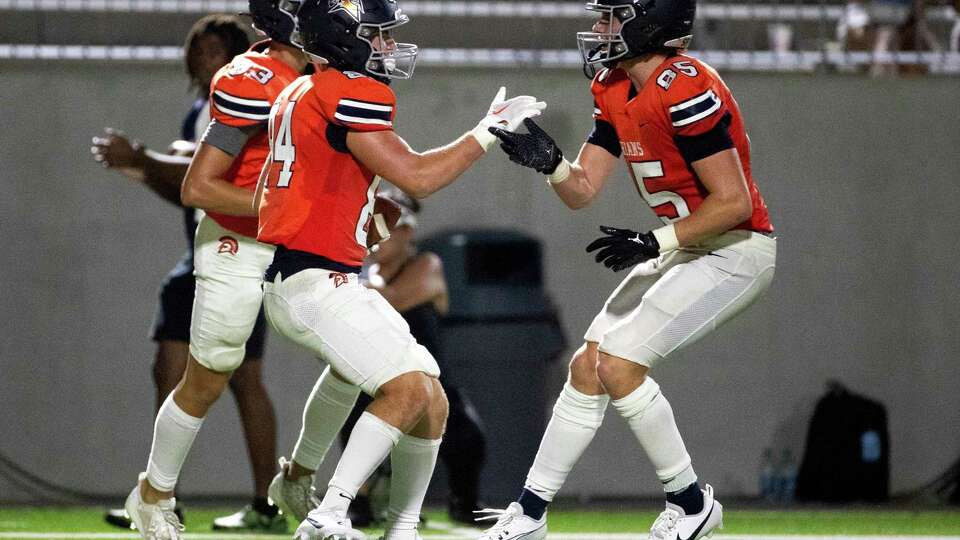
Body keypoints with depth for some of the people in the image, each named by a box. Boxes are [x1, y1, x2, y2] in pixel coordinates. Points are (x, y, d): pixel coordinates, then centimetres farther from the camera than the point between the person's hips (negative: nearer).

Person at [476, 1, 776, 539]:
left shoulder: (685, 90, -24)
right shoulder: (615, 90, 6)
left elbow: (734, 202, -24)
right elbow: (583, 191, 7)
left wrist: (655, 242, -24)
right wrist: (549, 161, -14)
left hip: (736, 251, -10)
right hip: (687, 249, 10)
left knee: (618, 365, -16)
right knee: (587, 367, 7)